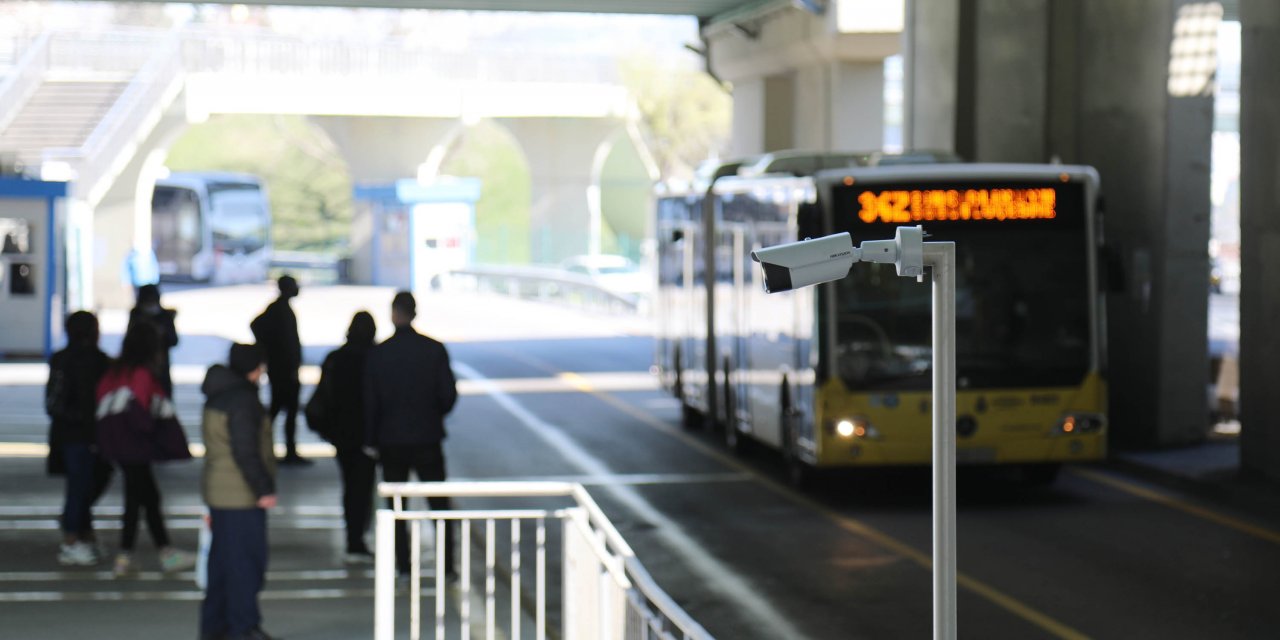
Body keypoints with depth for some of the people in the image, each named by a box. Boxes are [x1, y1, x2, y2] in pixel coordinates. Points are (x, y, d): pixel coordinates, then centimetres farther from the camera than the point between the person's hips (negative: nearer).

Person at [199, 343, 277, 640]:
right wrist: (264, 489, -17)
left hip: (218, 490, 10)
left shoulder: (217, 396, 14)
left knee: (222, 560, 15)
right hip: (242, 495, -10)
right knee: (246, 560, -5)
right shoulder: (243, 399, -16)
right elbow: (245, 451, -21)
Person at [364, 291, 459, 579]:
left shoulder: (378, 353, -7)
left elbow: (370, 401, -2)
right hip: (428, 437, 0)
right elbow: (449, 395, -5)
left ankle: (402, 564, 8)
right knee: (439, 504, 8)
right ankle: (447, 563, 4)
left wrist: (371, 439, 7)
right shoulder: (434, 350, -8)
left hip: (391, 440, 0)